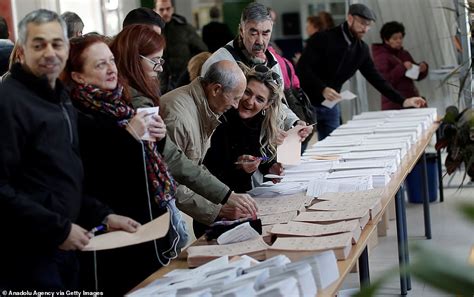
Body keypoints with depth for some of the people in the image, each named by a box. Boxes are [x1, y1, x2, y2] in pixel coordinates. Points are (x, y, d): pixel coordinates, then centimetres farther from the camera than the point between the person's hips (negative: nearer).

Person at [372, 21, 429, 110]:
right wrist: (402, 67, -20)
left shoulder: (404, 54, 15)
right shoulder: (381, 57, -2)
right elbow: (384, 80, -13)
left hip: (412, 98, 6)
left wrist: (422, 68, -2)